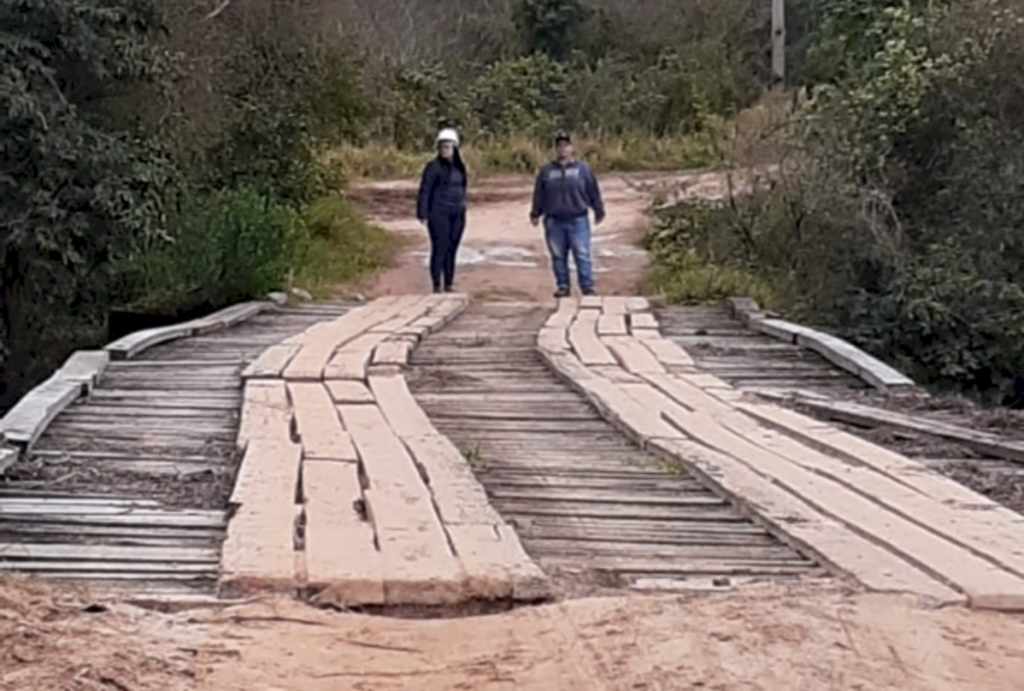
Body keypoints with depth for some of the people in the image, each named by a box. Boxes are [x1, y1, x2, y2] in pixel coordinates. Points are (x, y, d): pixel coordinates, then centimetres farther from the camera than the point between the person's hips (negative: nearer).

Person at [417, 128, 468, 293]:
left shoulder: (459, 167, 10)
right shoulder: (434, 167, -7)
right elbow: (424, 191, -8)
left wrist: (462, 210, 16)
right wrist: (423, 215, -13)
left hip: (457, 214, 6)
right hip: (439, 214, -6)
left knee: (452, 250, 8)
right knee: (439, 249, -7)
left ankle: (449, 285, 14)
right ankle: (437, 286, -4)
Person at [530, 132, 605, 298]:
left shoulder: (582, 169, 5)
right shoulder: (546, 171, 9)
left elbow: (593, 192, 10)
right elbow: (539, 195, 14)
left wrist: (599, 211, 12)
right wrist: (535, 214, 14)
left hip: (578, 220, -2)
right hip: (554, 221, 2)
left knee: (582, 254, -5)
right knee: (558, 256, 5)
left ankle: (587, 286, -2)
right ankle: (563, 286, 13)